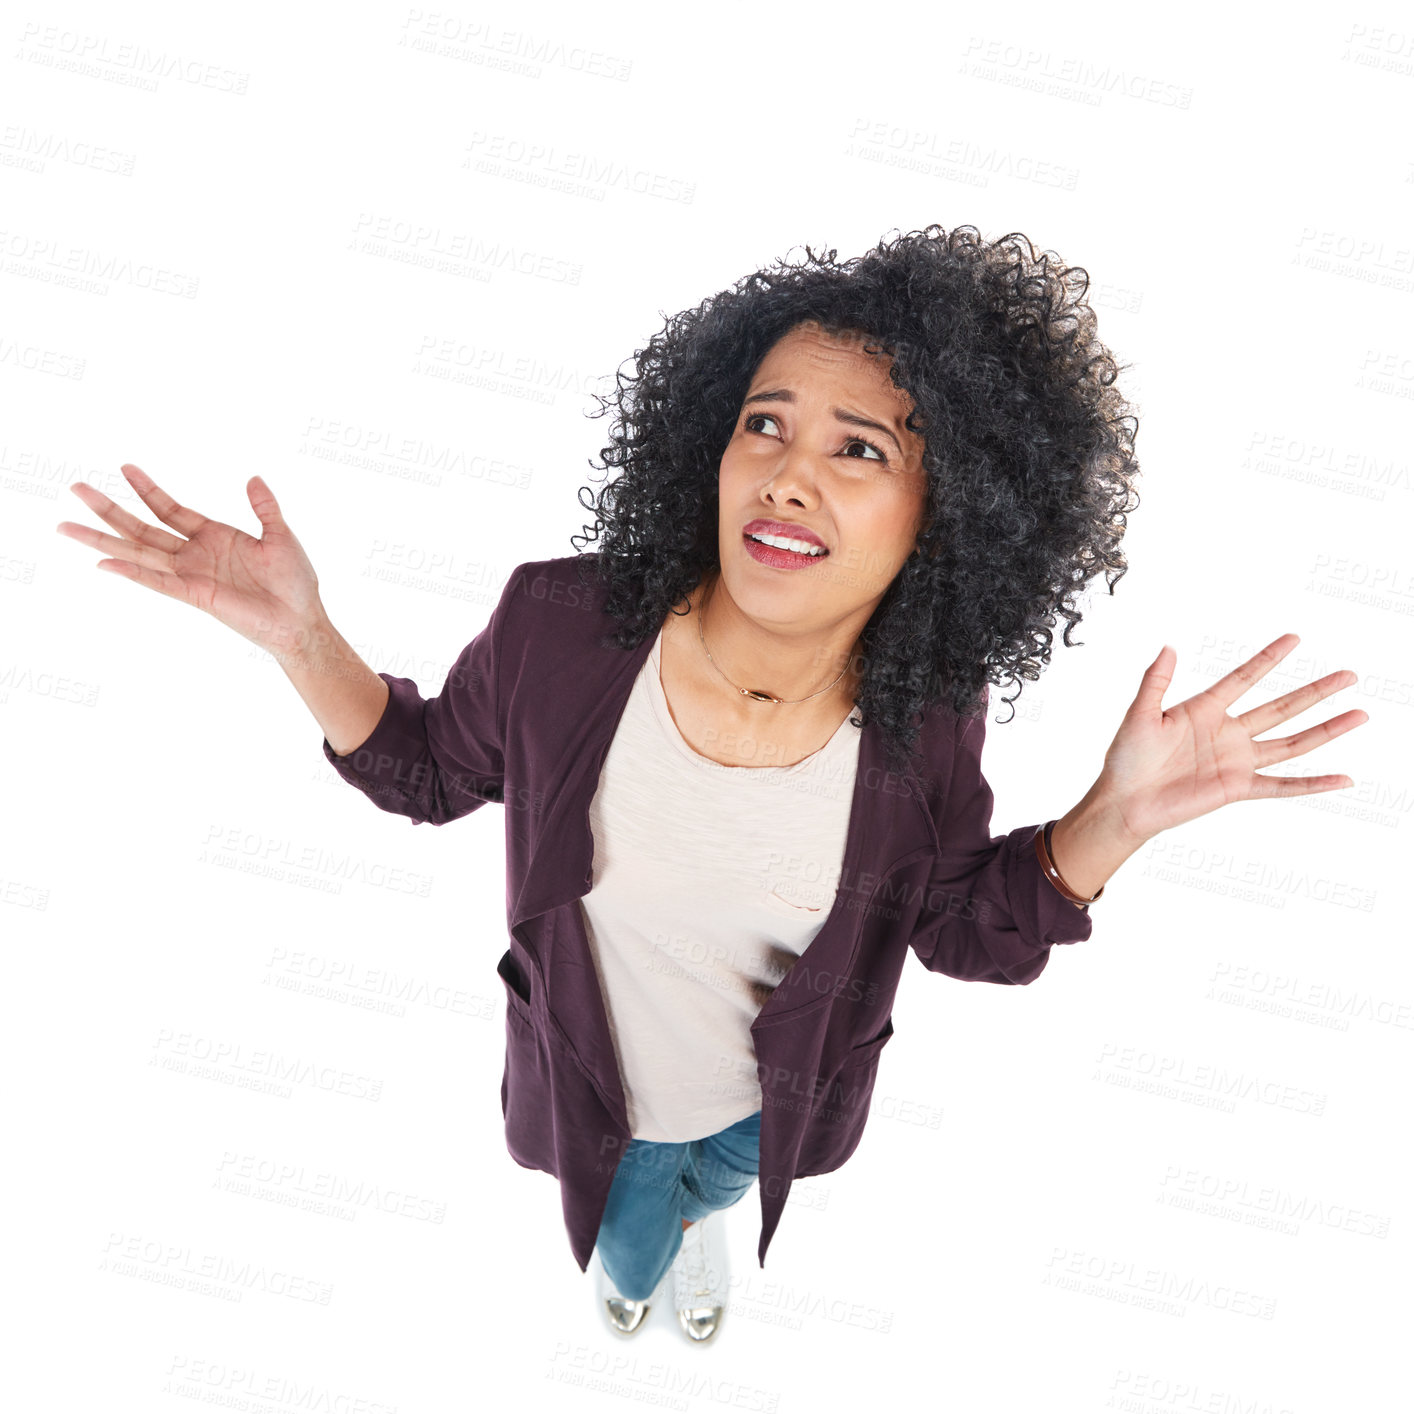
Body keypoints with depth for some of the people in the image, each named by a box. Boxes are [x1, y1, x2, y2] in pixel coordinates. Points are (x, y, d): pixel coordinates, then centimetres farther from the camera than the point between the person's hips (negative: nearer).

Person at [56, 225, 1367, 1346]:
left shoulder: (924, 718, -27)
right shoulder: (560, 628, -30)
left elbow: (966, 931, -13)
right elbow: (430, 768, -12)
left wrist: (1115, 817, -30)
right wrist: (301, 638, -28)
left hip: (778, 1106, 2)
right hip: (598, 1089, -1)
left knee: (713, 1189, 38)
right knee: (625, 1251, 32)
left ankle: (695, 1214, 78)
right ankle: (639, 1251, 72)